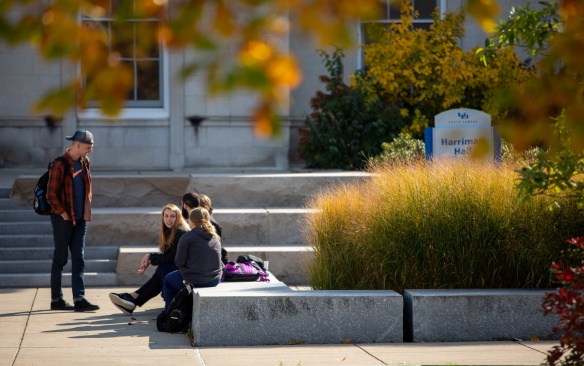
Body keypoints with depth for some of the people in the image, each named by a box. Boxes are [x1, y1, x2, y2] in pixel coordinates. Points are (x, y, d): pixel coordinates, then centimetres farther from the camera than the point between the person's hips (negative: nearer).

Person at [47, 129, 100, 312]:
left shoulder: (84, 162, 8)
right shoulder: (60, 164, -14)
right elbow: (51, 194, -16)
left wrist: (86, 211, 13)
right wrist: (63, 214, -13)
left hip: (80, 219, 7)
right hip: (63, 219, -7)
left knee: (78, 259, 2)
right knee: (60, 259, 2)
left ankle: (79, 299, -1)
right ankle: (56, 300, 10)